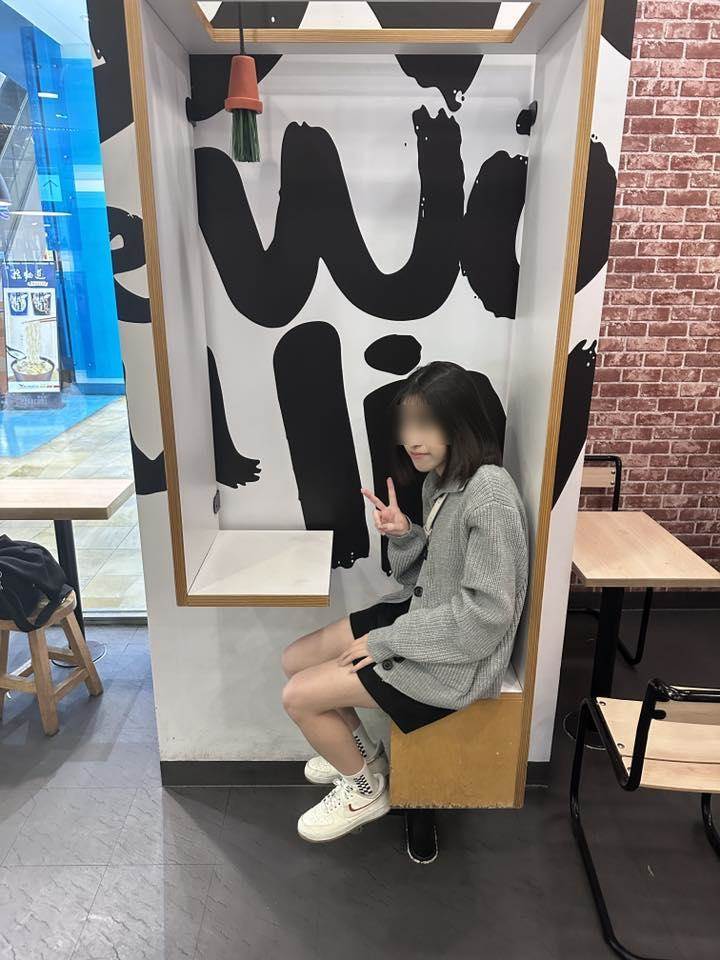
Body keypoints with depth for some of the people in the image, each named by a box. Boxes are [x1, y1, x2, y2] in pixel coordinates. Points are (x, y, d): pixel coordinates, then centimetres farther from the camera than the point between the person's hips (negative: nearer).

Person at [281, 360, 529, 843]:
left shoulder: (490, 494, -26)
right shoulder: (439, 478, 2)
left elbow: (485, 613, -26)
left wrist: (388, 640, -19)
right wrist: (403, 535, -12)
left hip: (456, 657, -9)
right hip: (422, 618, 9)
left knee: (299, 696, -8)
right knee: (296, 660, 9)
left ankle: (365, 789, 19)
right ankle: (363, 749, 31)